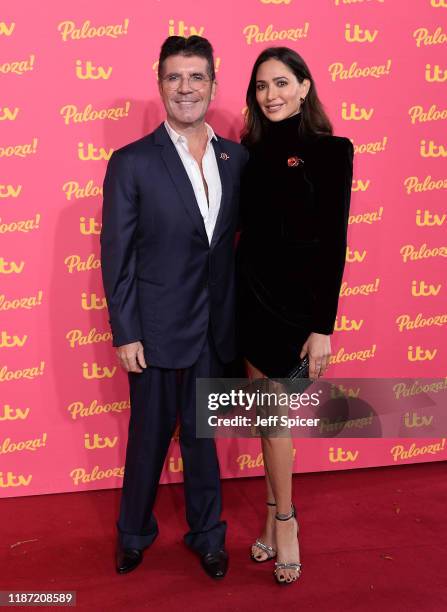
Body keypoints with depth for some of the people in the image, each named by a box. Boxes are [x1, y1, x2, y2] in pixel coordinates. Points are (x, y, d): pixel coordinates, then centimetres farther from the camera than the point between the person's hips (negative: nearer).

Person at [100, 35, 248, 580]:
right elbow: (116, 256, -8)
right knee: (150, 437, 13)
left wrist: (237, 316, 3)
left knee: (202, 434, 18)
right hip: (157, 329, -3)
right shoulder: (131, 163, -9)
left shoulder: (238, 158, 1)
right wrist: (124, 334, -10)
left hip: (215, 329, 3)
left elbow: (240, 236, 8)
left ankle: (207, 534, 37)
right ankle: (134, 533, 37)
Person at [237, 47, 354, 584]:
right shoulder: (253, 152, 7)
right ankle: (276, 514, 27)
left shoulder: (328, 152, -8)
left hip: (292, 302, -5)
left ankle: (283, 520, 22)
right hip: (251, 296, 5)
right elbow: (247, 228, 10)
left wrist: (323, 326, -13)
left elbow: (333, 242, -11)